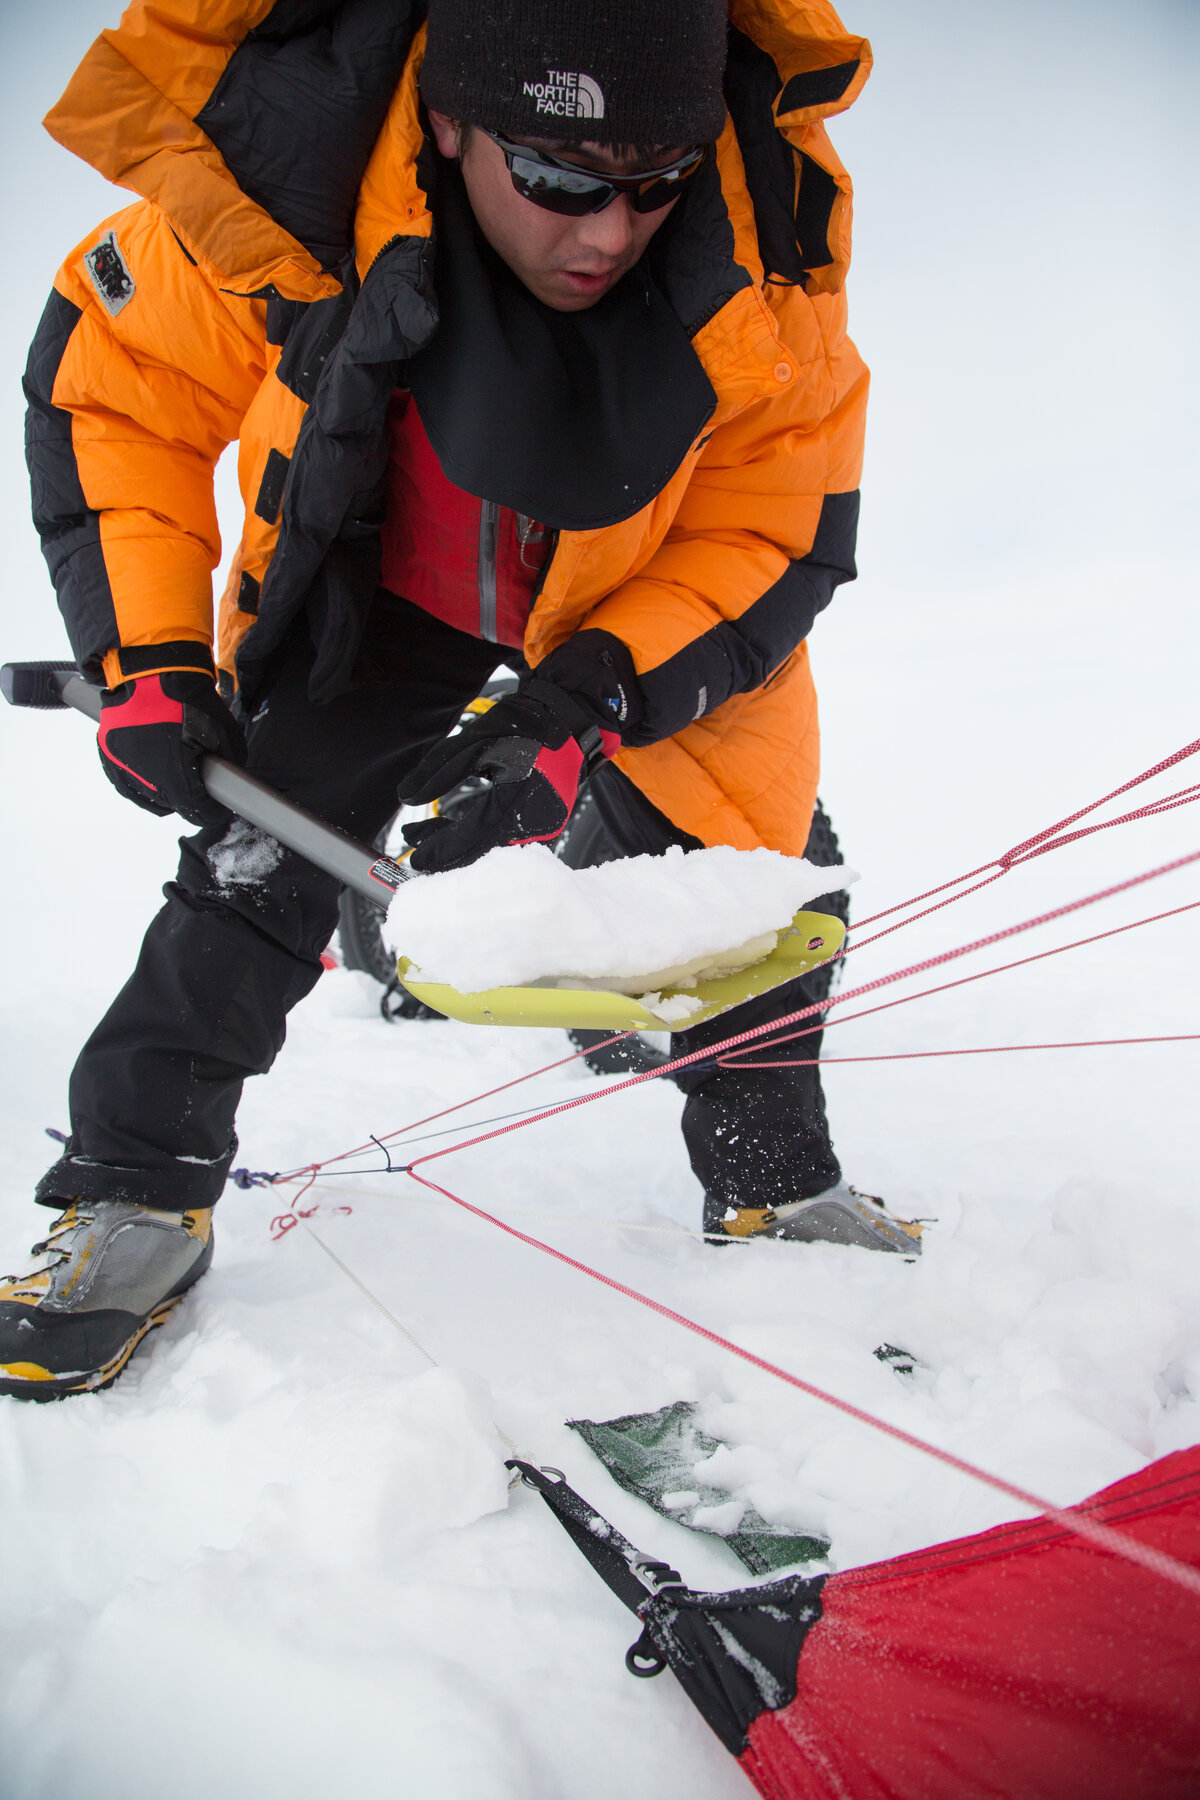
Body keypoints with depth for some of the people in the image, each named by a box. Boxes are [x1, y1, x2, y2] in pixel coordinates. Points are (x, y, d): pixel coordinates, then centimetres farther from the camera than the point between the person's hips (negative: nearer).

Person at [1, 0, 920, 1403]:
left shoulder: (768, 230, -30)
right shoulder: (281, 184, -31)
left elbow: (774, 538, -20)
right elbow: (112, 388, -14)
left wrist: (585, 709, -31)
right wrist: (146, 654, -21)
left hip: (658, 601, 1)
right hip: (383, 583, 0)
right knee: (264, 850, -11)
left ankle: (776, 1186, 20)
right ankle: (138, 1192, 7)